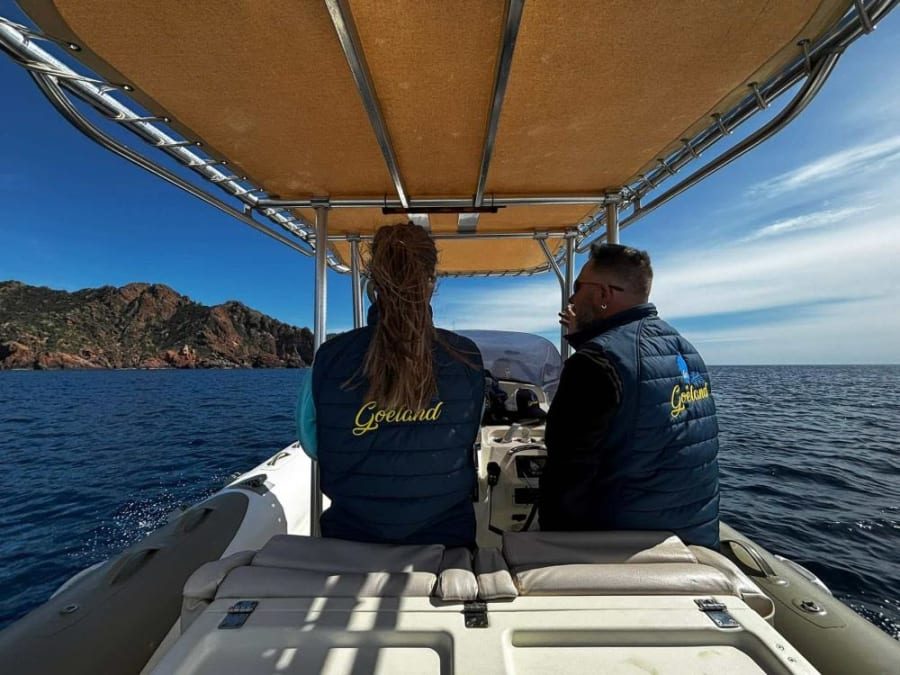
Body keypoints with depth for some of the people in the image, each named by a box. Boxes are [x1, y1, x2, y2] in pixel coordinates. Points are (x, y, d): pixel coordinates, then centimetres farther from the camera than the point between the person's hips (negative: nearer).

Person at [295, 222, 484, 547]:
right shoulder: (465, 357, -17)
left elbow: (312, 446, -2)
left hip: (352, 534, 0)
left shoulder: (330, 357, -18)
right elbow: (467, 443, -1)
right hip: (446, 535, 1)